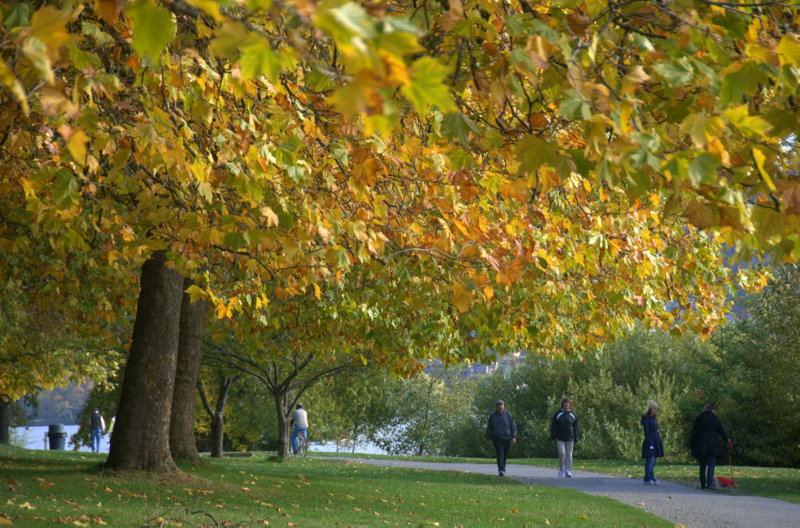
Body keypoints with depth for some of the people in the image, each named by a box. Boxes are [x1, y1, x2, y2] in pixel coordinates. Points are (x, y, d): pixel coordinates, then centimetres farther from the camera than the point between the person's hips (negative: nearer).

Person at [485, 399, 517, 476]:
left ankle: (502, 468, 28)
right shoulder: (492, 416, 5)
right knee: (500, 453, -16)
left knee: (505, 454, 9)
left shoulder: (508, 415, 4)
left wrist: (514, 437, -5)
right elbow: (489, 428, 9)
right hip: (497, 438, -1)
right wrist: (488, 439, 4)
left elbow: (513, 427, 5)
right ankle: (501, 469, -23)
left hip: (506, 438, 1)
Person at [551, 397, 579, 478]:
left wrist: (576, 439, 3)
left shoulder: (573, 414, 6)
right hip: (560, 438, -2)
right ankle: (561, 468, 9)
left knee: (569, 455, 2)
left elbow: (575, 428, 8)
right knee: (562, 453, -11)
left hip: (570, 439, 2)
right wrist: (553, 437, -4)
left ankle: (568, 472, 6)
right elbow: (553, 427, 2)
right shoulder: (558, 414, 0)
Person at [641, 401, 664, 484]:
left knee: (653, 462, 9)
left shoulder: (654, 419, 18)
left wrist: (659, 445, 18)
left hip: (656, 442, 9)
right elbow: (647, 432, -14)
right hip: (650, 442, -9)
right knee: (650, 460, -11)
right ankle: (648, 479, -10)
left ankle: (652, 478, 12)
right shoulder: (646, 419, -8)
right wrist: (650, 444, -20)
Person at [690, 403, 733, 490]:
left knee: (703, 465, 11)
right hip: (712, 446, -4)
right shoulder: (714, 418, -2)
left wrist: (693, 446, 10)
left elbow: (694, 433, 7)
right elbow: (721, 430, 4)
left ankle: (703, 484, 12)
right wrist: (728, 440, 19)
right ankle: (709, 484, -15)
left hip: (700, 446, 4)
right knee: (711, 465, -3)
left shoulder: (698, 418, 8)